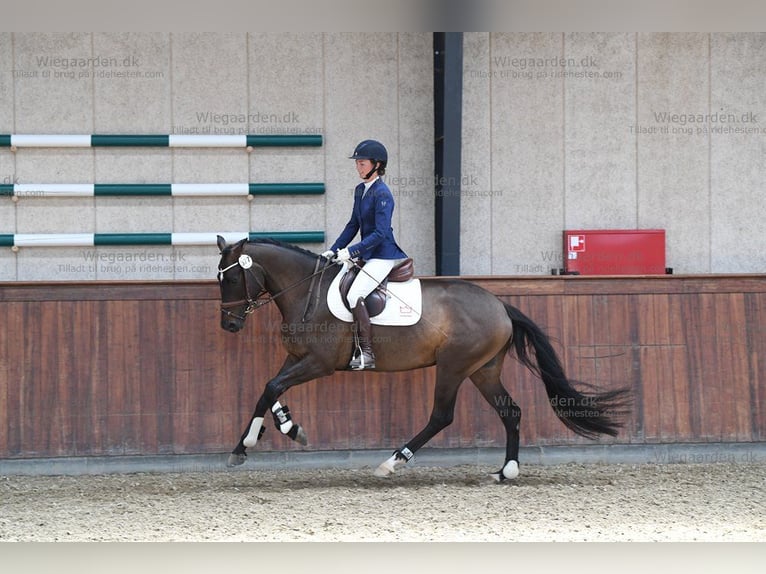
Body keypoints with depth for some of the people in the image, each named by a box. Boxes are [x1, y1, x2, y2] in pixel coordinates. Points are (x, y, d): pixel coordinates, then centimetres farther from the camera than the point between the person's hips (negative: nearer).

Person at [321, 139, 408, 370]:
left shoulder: (382, 194, -16)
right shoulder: (360, 190, 12)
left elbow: (380, 233, -21)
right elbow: (353, 225, 19)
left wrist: (351, 252, -24)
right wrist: (334, 251, 11)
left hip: (383, 256, -10)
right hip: (366, 255, 10)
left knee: (354, 296, -26)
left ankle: (366, 353, -22)